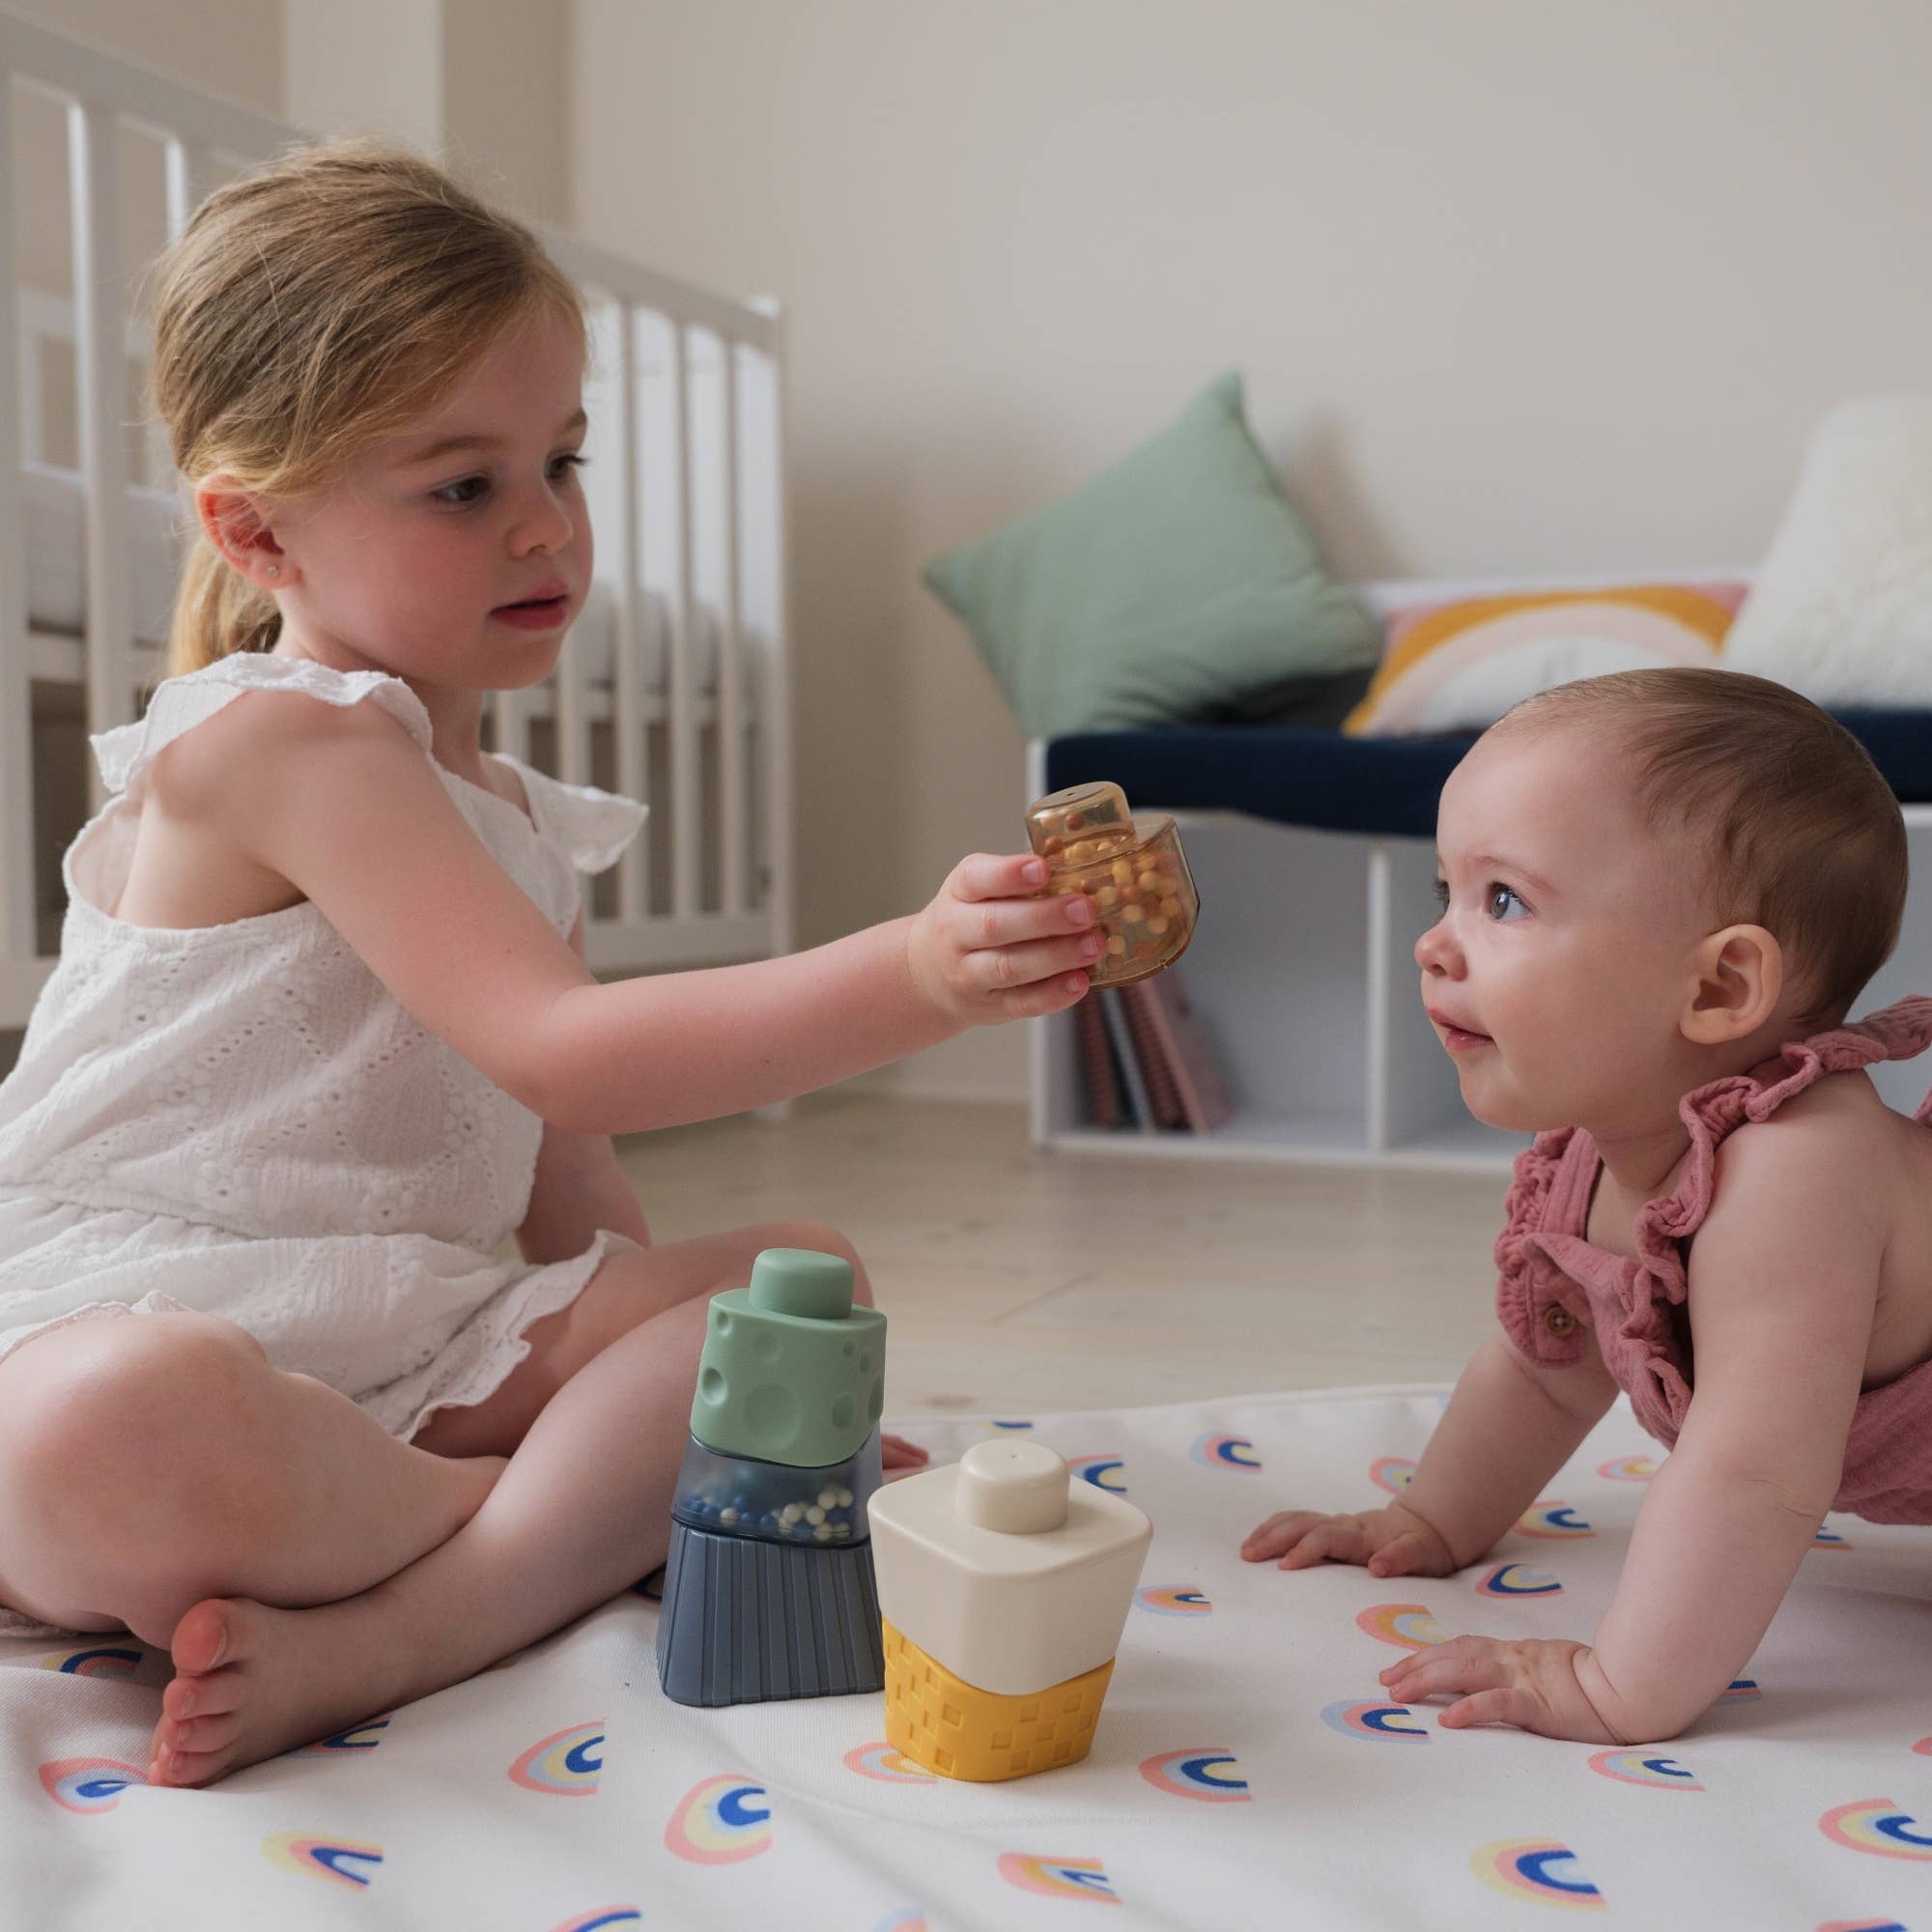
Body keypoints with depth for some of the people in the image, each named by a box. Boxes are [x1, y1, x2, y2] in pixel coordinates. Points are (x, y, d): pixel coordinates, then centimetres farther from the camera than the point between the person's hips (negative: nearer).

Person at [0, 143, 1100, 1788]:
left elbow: (557, 1181, 16)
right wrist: (911, 980, -36)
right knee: (135, 1430, -43)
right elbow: (557, 1049, -26)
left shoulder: (510, 808, 15)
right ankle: (604, 1512, -12)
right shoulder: (282, 739, -13)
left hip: (392, 1341, 9)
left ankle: (374, 1639, -23)